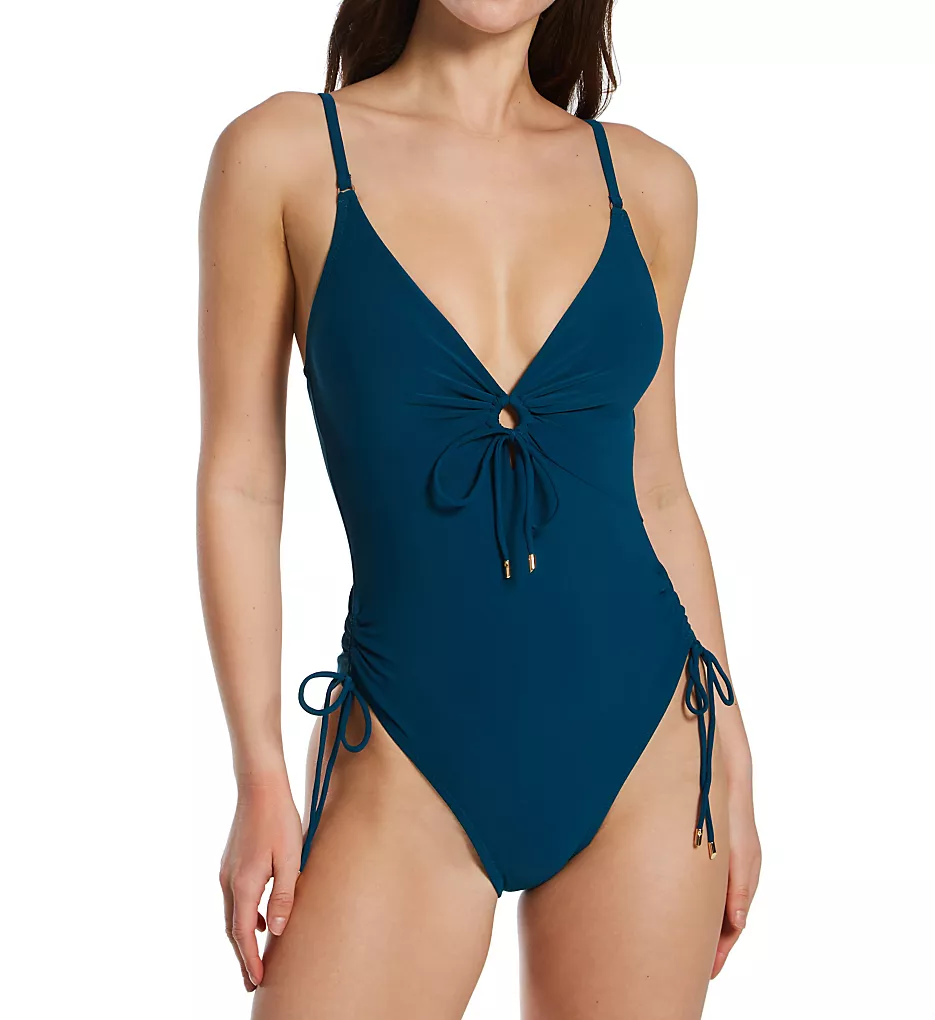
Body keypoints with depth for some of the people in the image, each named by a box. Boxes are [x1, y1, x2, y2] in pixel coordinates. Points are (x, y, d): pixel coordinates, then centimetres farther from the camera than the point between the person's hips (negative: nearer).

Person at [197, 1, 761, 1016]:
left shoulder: (646, 182, 5)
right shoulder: (281, 152, -2)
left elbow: (655, 492, 10)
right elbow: (239, 484, -2)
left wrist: (731, 762, 9)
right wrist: (261, 778, -5)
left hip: (642, 752, 3)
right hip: (408, 775, -2)